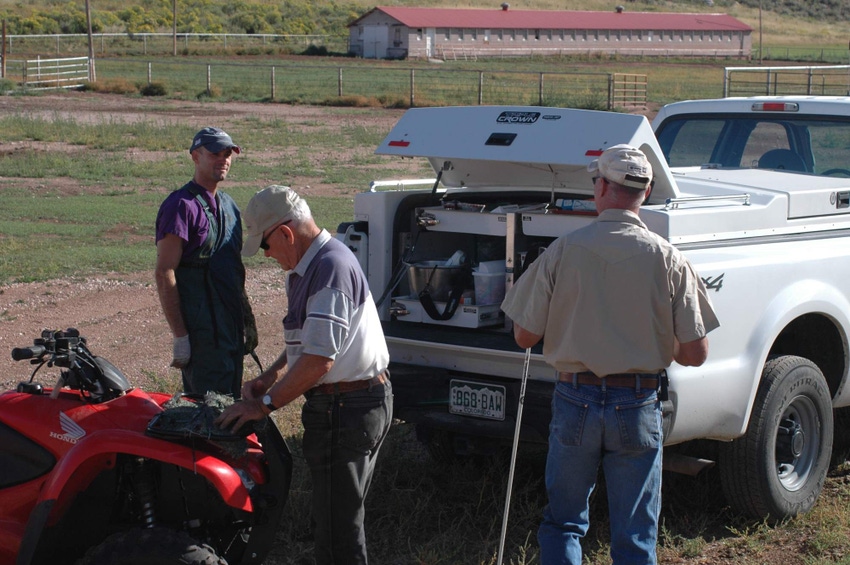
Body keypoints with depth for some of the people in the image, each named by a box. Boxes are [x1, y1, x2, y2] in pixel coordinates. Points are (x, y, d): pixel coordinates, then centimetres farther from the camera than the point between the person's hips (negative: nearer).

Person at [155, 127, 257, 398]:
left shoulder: (228, 205, 16)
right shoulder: (181, 205, -11)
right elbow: (164, 274, -16)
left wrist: (247, 321, 18)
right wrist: (179, 336, -19)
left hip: (231, 325, 8)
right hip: (200, 331, -8)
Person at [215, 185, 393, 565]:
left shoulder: (330, 269, -22)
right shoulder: (305, 269, 13)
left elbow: (318, 361, -26)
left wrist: (265, 405, -18)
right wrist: (270, 377, 10)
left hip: (345, 409, -11)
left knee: (336, 527, -4)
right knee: (340, 515, 20)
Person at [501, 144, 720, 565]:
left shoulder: (563, 251, -7)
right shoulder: (667, 260, -7)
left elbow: (524, 336, -1)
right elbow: (695, 354, -5)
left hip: (575, 401, 0)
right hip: (638, 406, 0)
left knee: (562, 523, 17)